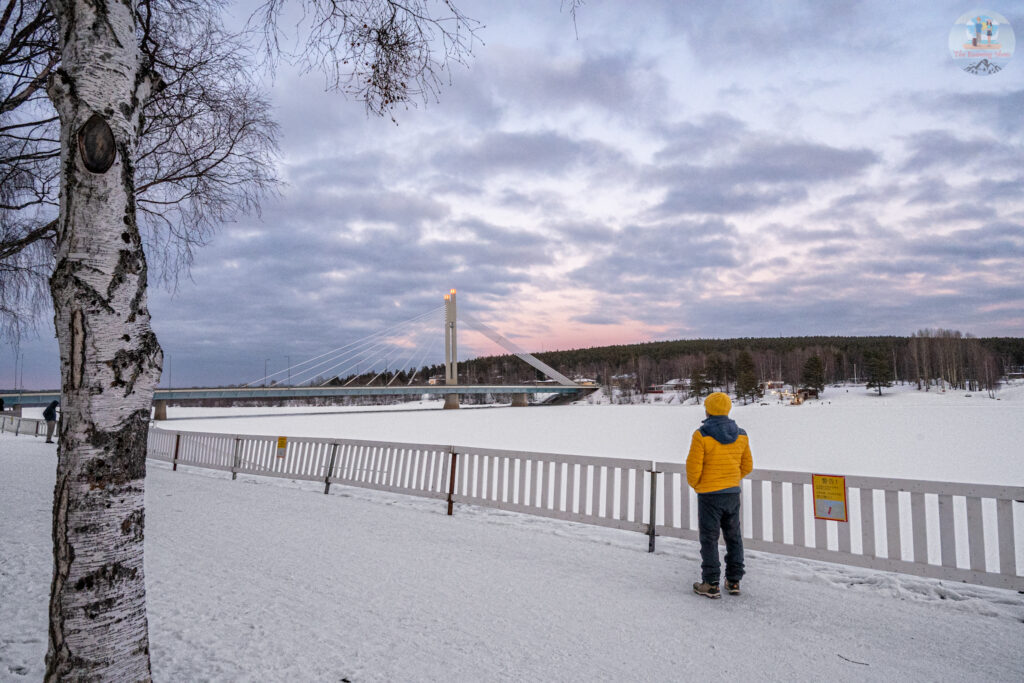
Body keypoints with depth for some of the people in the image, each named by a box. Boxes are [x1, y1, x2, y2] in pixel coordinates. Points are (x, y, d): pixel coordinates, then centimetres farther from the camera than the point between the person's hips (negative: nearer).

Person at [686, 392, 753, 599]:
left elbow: (693, 467, -15)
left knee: (709, 539, 4)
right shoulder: (741, 435, 2)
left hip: (709, 494, -5)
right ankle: (734, 581, 24)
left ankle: (711, 585, 8)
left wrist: (695, 484, 4)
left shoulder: (702, 435, -16)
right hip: (733, 494, 6)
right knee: (733, 537, 17)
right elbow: (747, 466, 10)